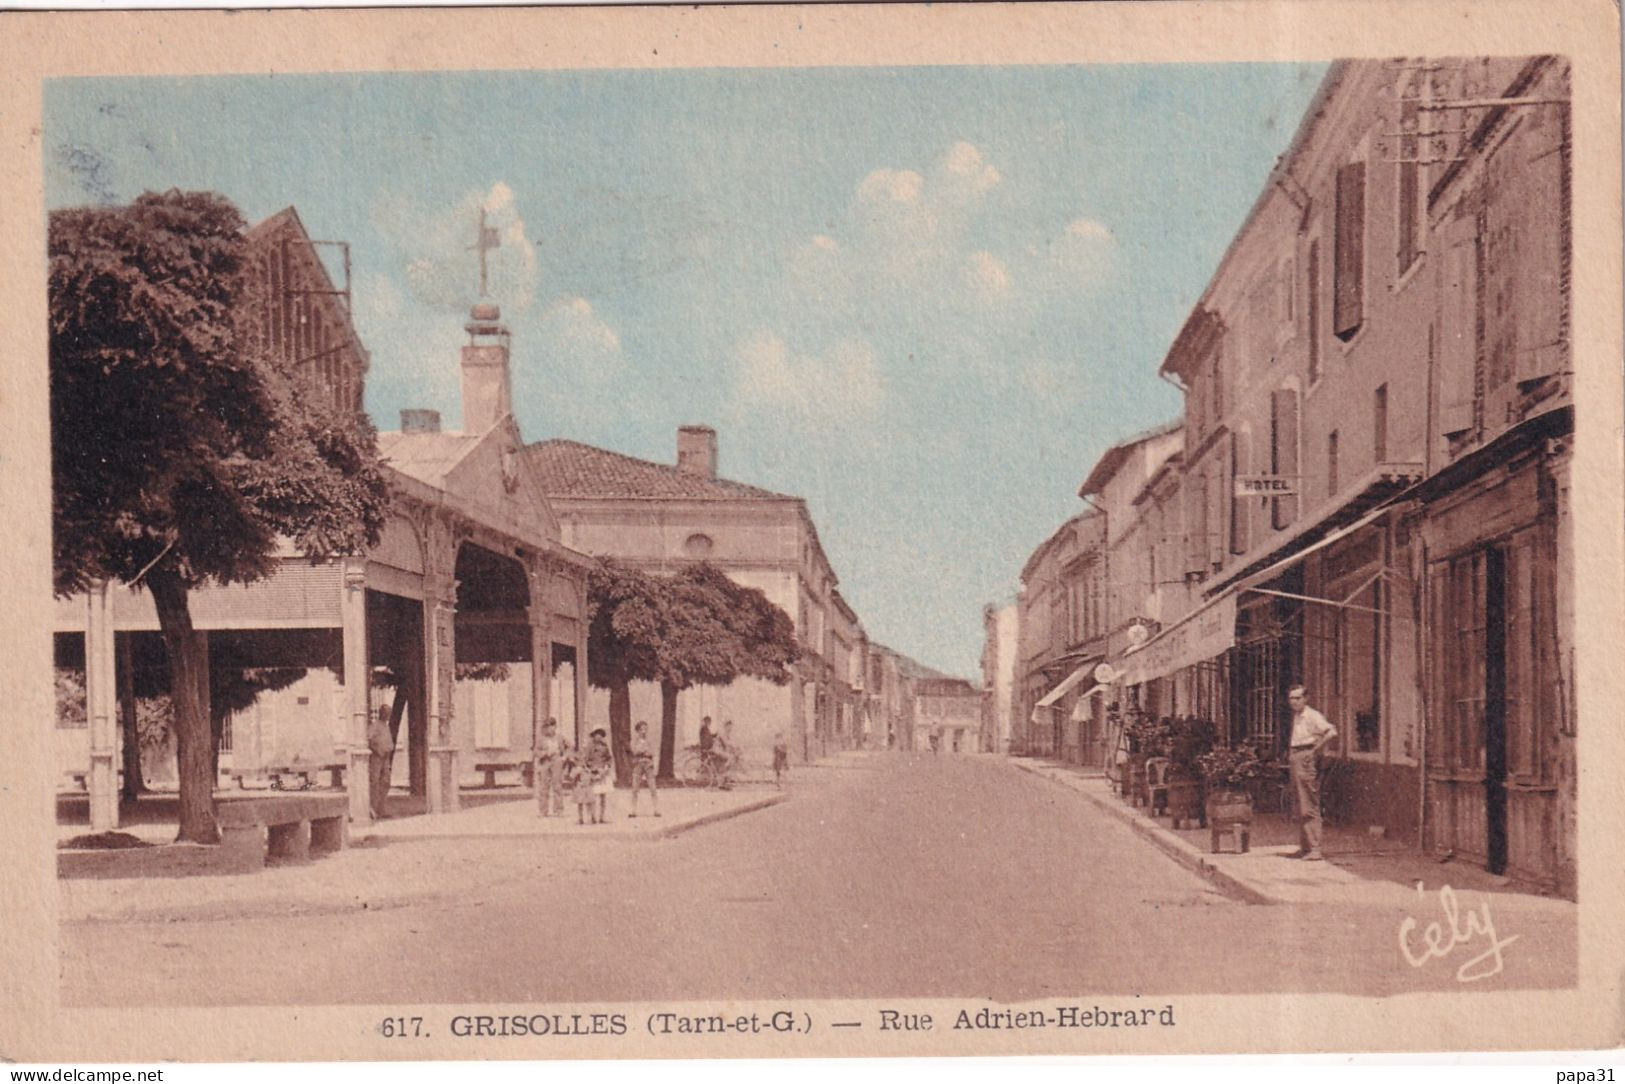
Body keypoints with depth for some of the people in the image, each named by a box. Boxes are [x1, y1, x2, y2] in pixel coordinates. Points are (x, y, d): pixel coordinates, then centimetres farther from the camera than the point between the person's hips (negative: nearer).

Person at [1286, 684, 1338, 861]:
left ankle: (1315, 849, -11)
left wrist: (1317, 748, -18)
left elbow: (1331, 732, -26)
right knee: (1301, 808, 13)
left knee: (1309, 807, -11)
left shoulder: (1312, 716, -11)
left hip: (1307, 760, -10)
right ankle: (1304, 847, 20)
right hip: (1296, 760, 10)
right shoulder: (1295, 717, 16)